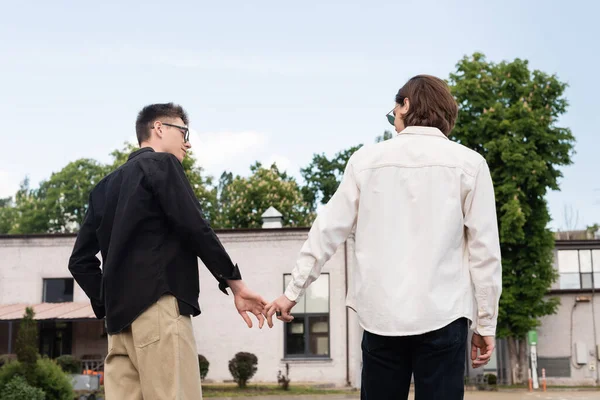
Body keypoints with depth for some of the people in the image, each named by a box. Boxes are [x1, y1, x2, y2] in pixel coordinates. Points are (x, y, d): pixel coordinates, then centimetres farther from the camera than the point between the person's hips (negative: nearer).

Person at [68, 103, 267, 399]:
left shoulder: (105, 186, 23)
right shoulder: (162, 164, 3)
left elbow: (80, 261, 19)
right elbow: (195, 228, -8)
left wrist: (108, 306, 18)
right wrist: (234, 283, -1)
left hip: (119, 319, 8)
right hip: (157, 306, -8)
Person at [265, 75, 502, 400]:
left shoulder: (367, 159, 7)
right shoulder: (468, 163, 3)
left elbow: (328, 231, 8)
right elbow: (484, 249, 0)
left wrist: (294, 290, 16)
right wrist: (485, 324, 6)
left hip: (381, 315, 2)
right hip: (441, 316, -1)